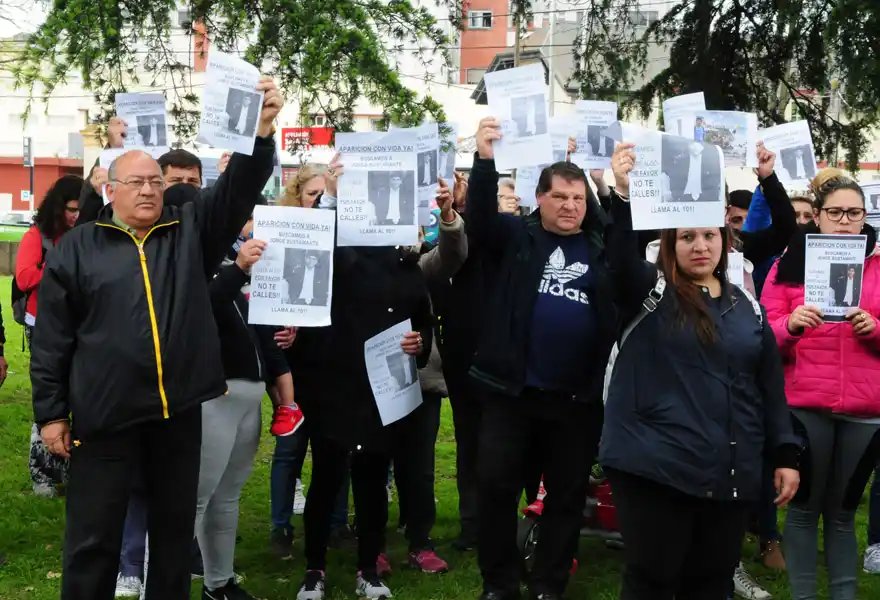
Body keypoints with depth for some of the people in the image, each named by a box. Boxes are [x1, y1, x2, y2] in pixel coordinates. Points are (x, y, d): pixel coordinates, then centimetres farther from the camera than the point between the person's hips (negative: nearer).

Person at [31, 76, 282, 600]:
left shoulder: (191, 230, 6)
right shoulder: (77, 248, 3)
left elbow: (241, 187, -7)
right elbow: (53, 338, 2)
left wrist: (262, 130, -24)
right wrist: (51, 412, 0)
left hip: (179, 409, 2)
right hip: (106, 414, -2)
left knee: (175, 525, 15)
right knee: (94, 536, 6)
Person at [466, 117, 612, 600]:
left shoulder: (602, 246, 5)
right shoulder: (515, 236, 0)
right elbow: (480, 215, -14)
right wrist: (485, 159, -29)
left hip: (578, 395, 2)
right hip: (512, 389, -1)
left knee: (567, 493, 11)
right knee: (496, 485, 4)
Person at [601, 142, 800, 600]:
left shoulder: (746, 307, 12)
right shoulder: (650, 291, 0)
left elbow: (770, 384, 13)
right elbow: (621, 257, -21)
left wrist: (785, 454, 8)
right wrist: (623, 194, -36)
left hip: (730, 473, 5)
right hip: (655, 467, -4)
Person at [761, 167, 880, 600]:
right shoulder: (790, 263, 3)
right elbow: (764, 336, -1)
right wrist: (790, 324, -20)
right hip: (804, 405, -2)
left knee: (843, 511, 11)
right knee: (804, 507, 4)